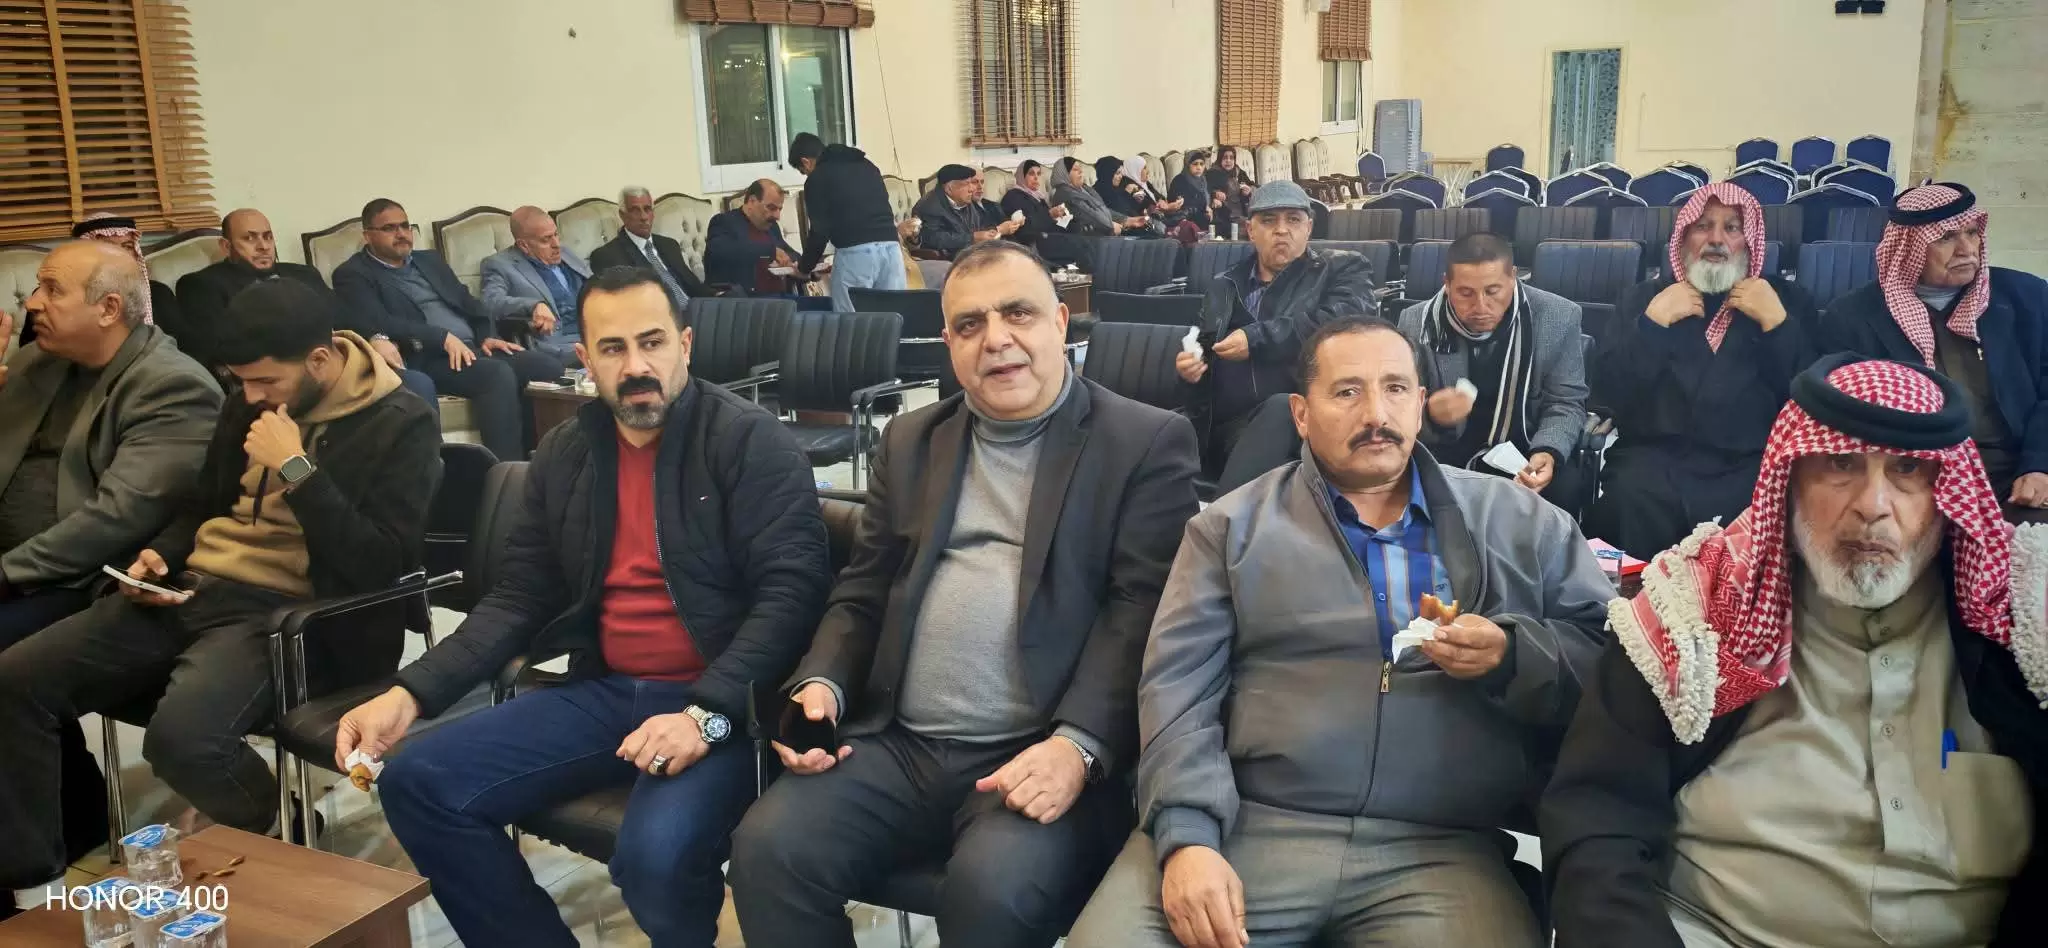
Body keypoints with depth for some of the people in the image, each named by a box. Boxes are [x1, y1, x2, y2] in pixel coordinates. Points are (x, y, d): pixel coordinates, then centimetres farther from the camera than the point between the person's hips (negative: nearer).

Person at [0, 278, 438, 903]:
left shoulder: (400, 426, -9)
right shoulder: (253, 404, 13)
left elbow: (379, 568, -18)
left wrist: (295, 468, -19)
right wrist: (159, 555, 7)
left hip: (287, 614, -7)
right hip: (192, 591, 8)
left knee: (181, 737, -33)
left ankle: (265, 835, 1)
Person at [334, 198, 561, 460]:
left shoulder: (429, 260, 26)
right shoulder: (353, 275, 4)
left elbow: (467, 300, 22)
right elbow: (377, 324, -12)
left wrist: (487, 336, 1)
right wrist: (444, 338, -19)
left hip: (473, 347, 7)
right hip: (425, 359, -7)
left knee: (550, 367, -18)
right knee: (498, 375, -35)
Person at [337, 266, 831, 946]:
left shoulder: (751, 439, -7)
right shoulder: (563, 456, 11)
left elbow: (791, 590, -15)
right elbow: (520, 599, 12)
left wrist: (707, 713, -26)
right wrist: (411, 693, -2)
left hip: (723, 704, -6)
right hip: (605, 692, 6)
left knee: (656, 854, -32)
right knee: (420, 783, -6)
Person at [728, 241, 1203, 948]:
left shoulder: (1147, 442, 1)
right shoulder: (910, 442, 17)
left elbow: (1140, 612, -8)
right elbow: (862, 594, 17)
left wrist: (1077, 746, -21)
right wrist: (821, 686, -3)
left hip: (1039, 756, -4)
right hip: (898, 746, 5)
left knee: (993, 888, -31)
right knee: (768, 845, -17)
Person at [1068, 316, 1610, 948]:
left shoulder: (1524, 524, 13)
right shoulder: (1233, 525, 10)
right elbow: (1178, 684, 1)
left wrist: (1512, 655, -9)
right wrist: (1187, 836, -13)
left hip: (1442, 849, 1)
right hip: (1243, 825, 0)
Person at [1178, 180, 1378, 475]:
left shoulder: (1342, 269, 12)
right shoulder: (1225, 286, 25)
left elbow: (1351, 318, -9)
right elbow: (1205, 350, 31)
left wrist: (1258, 339, -10)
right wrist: (1189, 365, 5)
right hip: (1230, 429, 4)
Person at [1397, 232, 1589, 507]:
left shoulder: (1558, 318, -7)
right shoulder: (1417, 323, -7)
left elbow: (1565, 403, -1)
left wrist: (1548, 453, -24)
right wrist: (1431, 416, -30)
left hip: (1525, 455, 0)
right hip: (1445, 457, 0)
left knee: (1563, 493, -30)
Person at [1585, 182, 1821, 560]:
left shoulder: (1786, 299, 17)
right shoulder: (1644, 297, 18)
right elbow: (1606, 394, 5)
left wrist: (1776, 321, -3)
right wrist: (1653, 321, -2)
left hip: (1752, 463, 0)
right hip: (1655, 458, 0)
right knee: (1633, 502, -32)